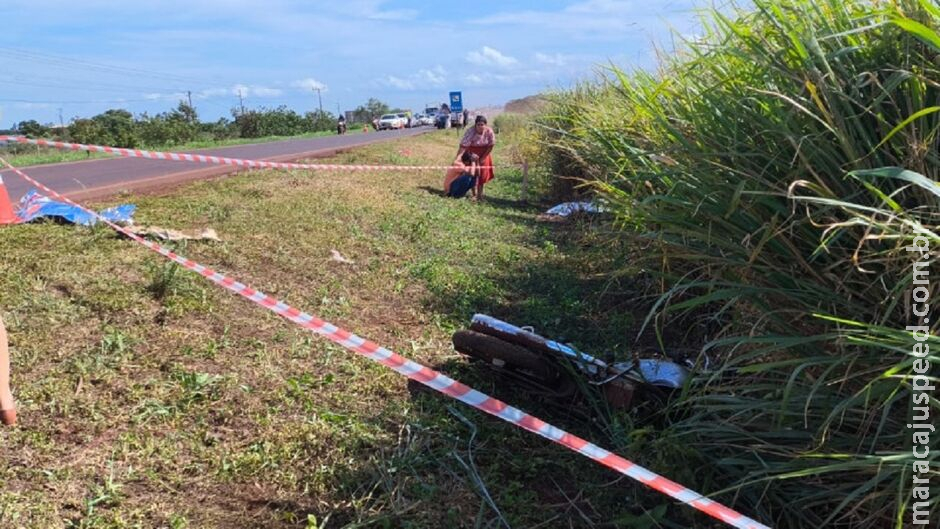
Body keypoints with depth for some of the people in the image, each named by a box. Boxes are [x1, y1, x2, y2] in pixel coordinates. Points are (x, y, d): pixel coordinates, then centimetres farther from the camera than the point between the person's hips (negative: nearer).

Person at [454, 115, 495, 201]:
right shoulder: (470, 132, -31)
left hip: (484, 154, 3)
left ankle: (480, 193, 20)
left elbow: (491, 146, -11)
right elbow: (463, 146, -36)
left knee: (483, 173, 6)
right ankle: (473, 193, 4)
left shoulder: (489, 131, -23)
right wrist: (457, 158, -46)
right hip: (472, 153, -3)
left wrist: (483, 158, -13)